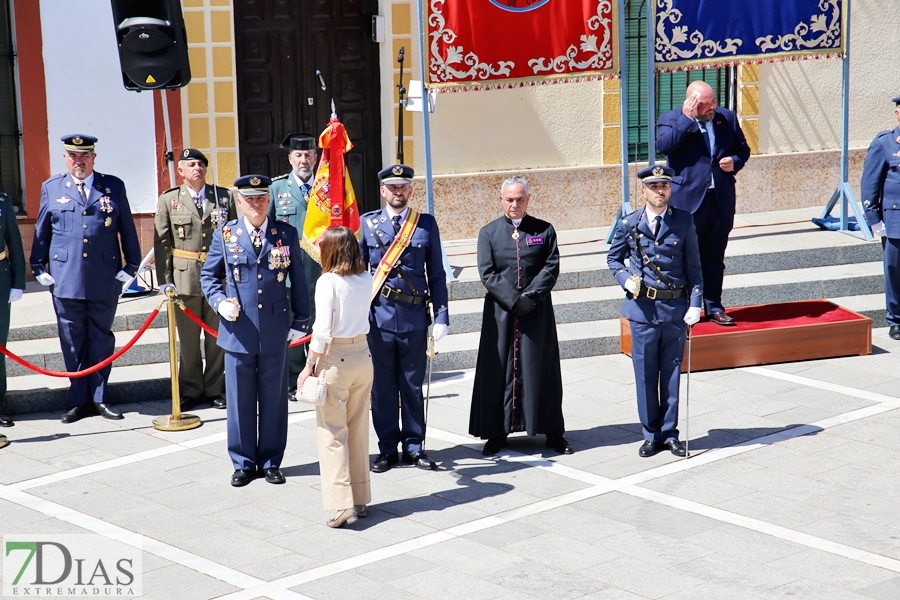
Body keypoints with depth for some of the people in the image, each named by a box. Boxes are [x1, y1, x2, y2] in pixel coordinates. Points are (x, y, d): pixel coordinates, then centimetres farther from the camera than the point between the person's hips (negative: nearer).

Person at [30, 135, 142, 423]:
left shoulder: (113, 186, 5)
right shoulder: (51, 188, 7)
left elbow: (127, 229, 7)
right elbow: (41, 231, 10)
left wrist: (131, 266, 4)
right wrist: (39, 268, 6)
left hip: (105, 280, 0)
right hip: (65, 279, 0)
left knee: (101, 340, 6)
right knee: (73, 343, 5)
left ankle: (99, 398, 16)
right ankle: (80, 401, 14)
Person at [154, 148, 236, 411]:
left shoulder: (224, 197, 7)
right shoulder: (168, 200, 5)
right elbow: (161, 243, 4)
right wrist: (164, 281, -2)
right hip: (185, 278, -1)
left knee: (218, 336, 5)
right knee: (187, 338, 4)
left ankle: (214, 389, 17)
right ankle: (191, 390, 16)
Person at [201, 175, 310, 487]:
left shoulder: (287, 234, 2)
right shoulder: (225, 235, 2)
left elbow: (298, 281, 7)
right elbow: (208, 275, 11)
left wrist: (301, 321, 6)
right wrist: (219, 302, -7)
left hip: (275, 332, 0)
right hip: (238, 331, 0)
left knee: (274, 400, 8)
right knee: (240, 400, 6)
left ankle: (271, 462, 20)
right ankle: (243, 463, 19)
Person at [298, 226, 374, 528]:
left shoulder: (328, 281, -15)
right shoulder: (366, 279, 2)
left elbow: (323, 331, -20)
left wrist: (309, 367, -9)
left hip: (335, 359, -6)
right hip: (363, 356, 6)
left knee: (332, 433, 1)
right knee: (359, 431, 15)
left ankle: (342, 505, -4)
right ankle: (360, 499, 21)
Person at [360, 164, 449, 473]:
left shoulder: (427, 224, 4)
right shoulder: (366, 224, 3)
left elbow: (436, 274, 5)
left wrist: (441, 316, -2)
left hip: (415, 319, 0)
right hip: (379, 318, 0)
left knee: (413, 385, 9)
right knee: (382, 386, 7)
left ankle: (414, 447, 19)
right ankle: (387, 449, 17)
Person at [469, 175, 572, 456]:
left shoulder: (544, 230, 7)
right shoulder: (488, 233, 6)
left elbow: (552, 267, -2)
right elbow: (487, 274, -2)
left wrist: (531, 295, -15)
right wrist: (514, 300, -13)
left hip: (537, 312, 0)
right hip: (501, 313, 0)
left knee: (541, 370, 3)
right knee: (498, 370, 2)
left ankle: (552, 431, 11)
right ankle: (497, 431, 9)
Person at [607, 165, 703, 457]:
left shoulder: (684, 222, 0)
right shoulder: (629, 224, 1)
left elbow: (693, 266, 3)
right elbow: (613, 258, 15)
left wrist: (695, 304, -4)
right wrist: (625, 278, -5)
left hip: (676, 307, 0)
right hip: (643, 308, 0)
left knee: (672, 372, 7)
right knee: (645, 374, 5)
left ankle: (670, 433, 18)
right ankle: (651, 435, 16)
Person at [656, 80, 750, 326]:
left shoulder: (728, 118, 8)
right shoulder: (671, 119, -3)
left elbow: (743, 149, 16)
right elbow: (663, 145, -22)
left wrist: (734, 162, -5)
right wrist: (687, 118, -21)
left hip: (722, 200, 4)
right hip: (688, 200, -3)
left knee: (714, 258, 11)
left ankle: (714, 308, 20)